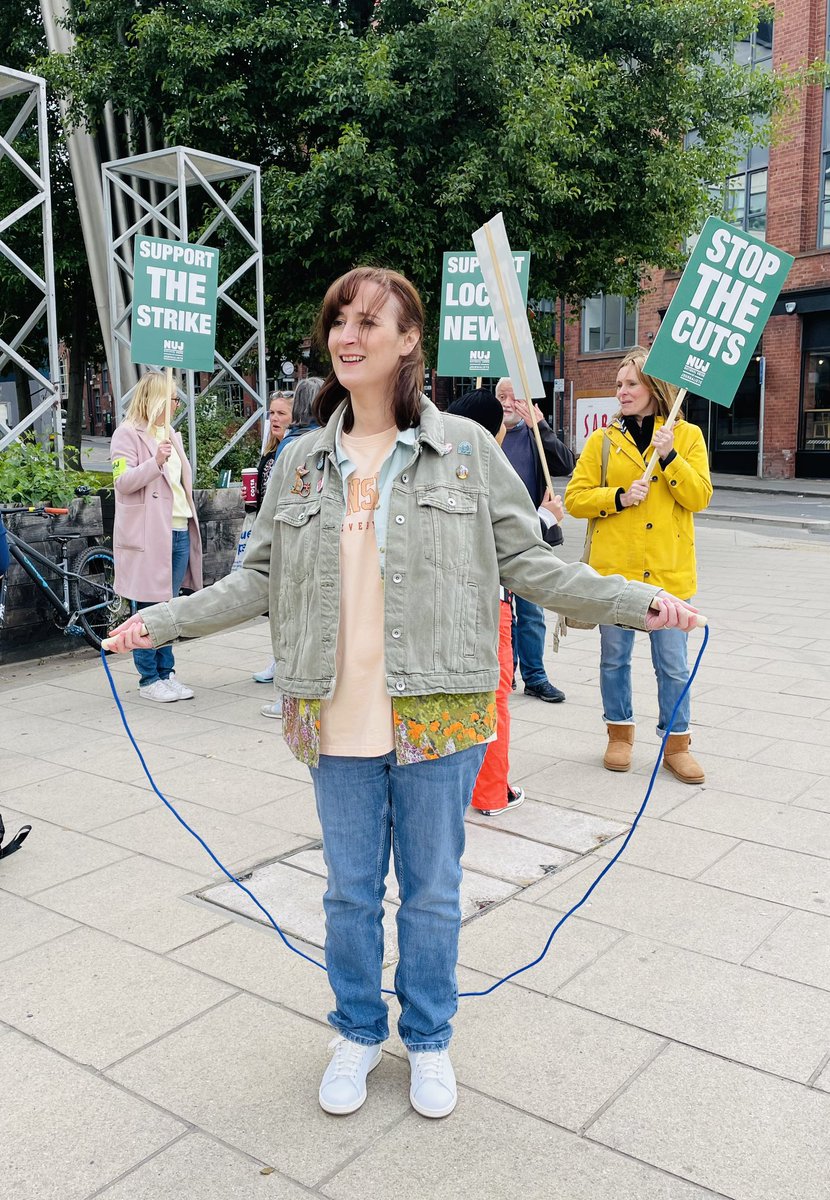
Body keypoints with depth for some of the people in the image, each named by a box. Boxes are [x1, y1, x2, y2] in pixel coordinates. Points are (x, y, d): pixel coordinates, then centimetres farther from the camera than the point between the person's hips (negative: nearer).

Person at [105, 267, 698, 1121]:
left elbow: (526, 561, 1)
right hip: (339, 718, 2)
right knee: (350, 890, 16)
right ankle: (358, 1032, 41)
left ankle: (429, 1040, 38)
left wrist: (629, 600, -9)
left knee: (432, 889, 13)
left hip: (437, 718, -2)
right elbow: (261, 577, 11)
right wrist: (164, 621, 8)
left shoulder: (466, 448, -1)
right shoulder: (300, 461, 7)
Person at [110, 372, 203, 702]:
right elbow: (123, 481, -14)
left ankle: (166, 673, 20)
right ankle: (149, 680, 7)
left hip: (179, 531, 7)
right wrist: (155, 461, -26)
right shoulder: (127, 434, -5)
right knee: (148, 609, -1)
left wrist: (189, 519, 23)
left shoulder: (170, 434, 20)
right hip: (149, 535, -7)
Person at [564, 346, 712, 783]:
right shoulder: (603, 440, 5)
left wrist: (669, 457, -15)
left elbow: (699, 497, -4)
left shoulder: (687, 436, 4)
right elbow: (574, 497, 1)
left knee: (673, 665, 5)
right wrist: (619, 497, -14)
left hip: (669, 570, -1)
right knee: (614, 659, 11)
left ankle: (676, 743, 20)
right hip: (613, 568, 1)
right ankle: (620, 735, 28)